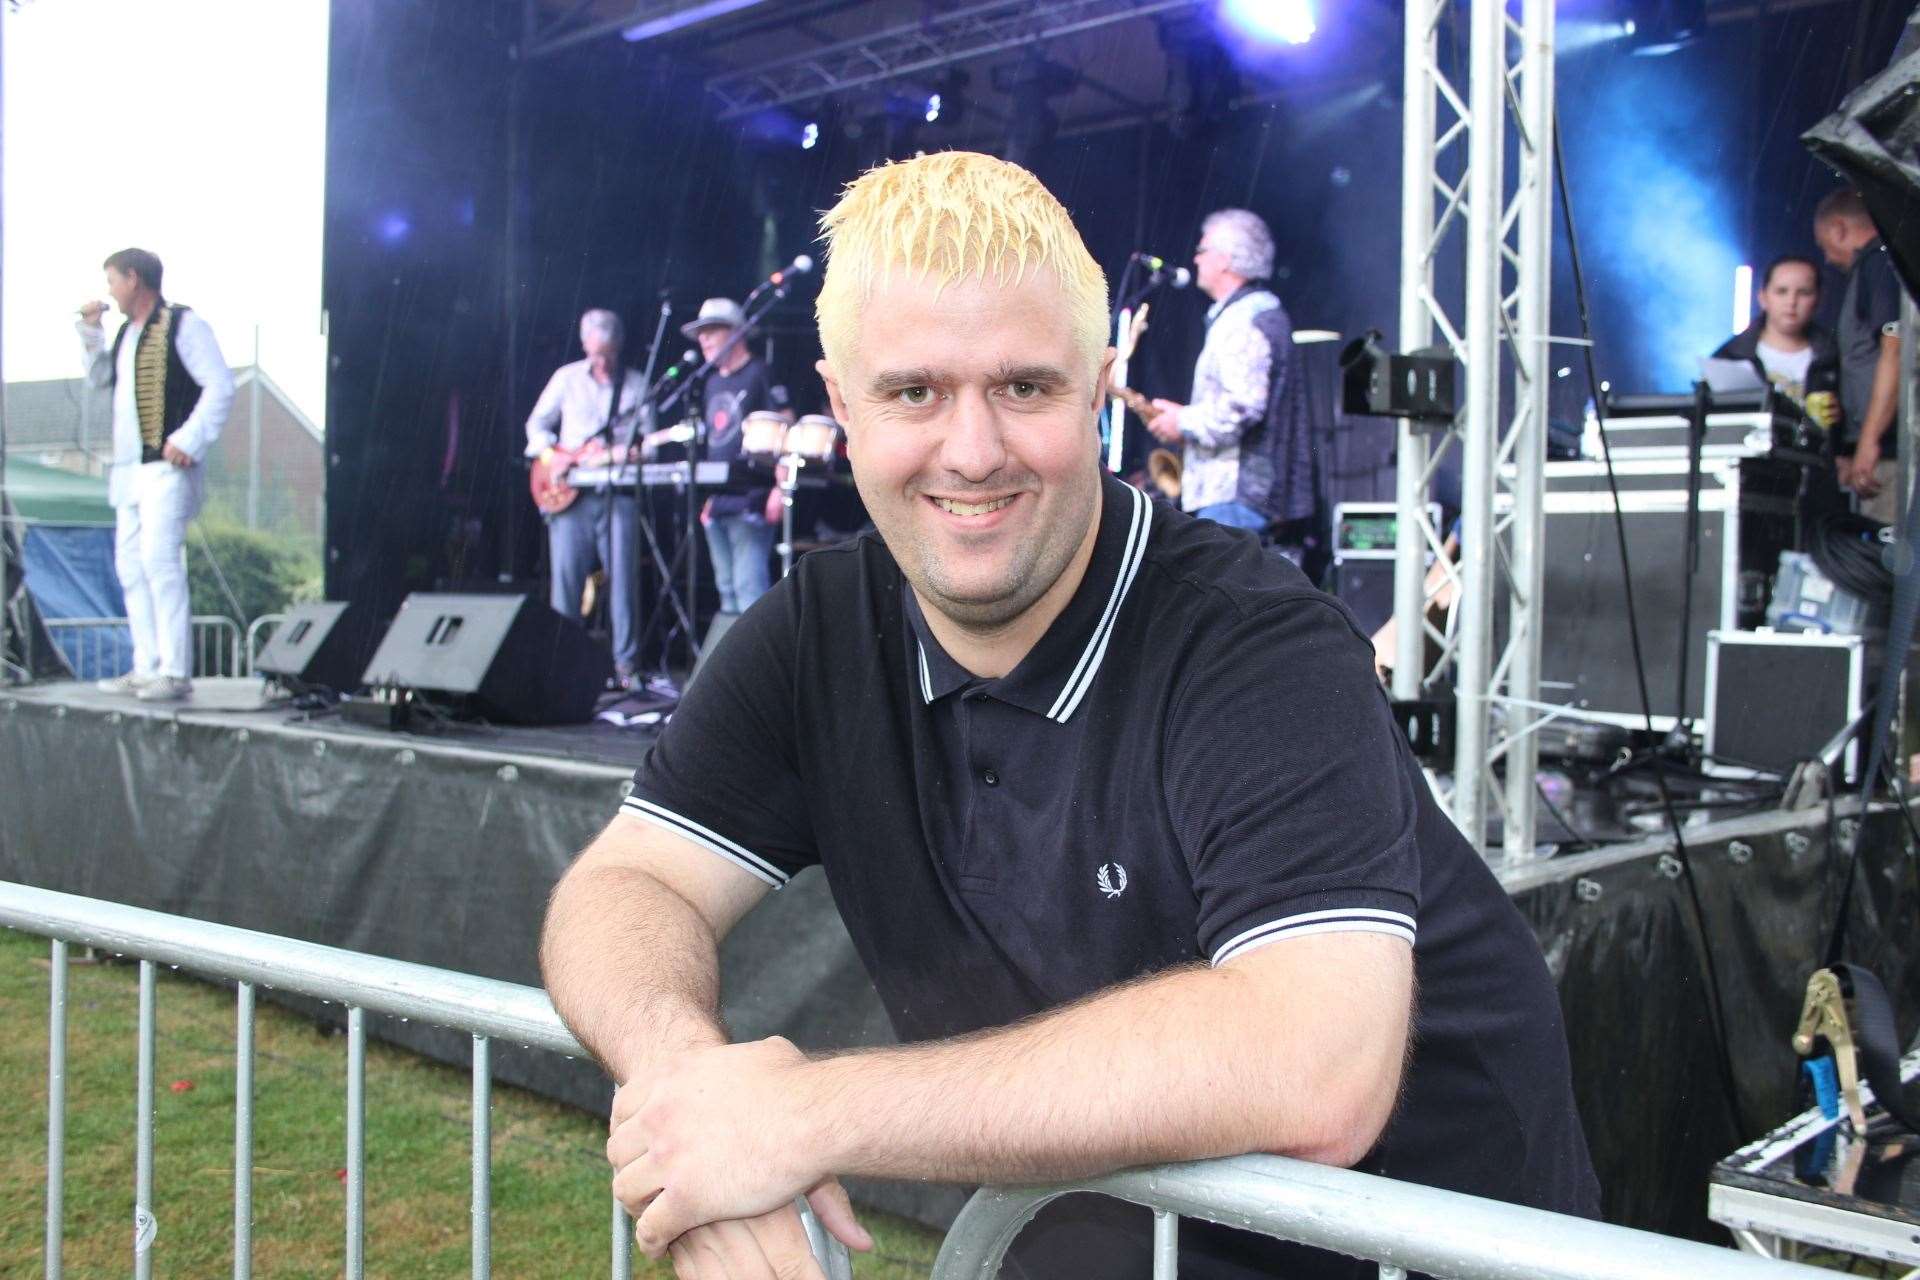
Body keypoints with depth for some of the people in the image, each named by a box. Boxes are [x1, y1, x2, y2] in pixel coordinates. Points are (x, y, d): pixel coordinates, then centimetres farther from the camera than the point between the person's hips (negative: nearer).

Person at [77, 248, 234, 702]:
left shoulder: (183, 324, -6)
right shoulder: (127, 331, 19)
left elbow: (220, 387, -13)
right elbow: (99, 377, 29)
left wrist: (188, 441, -20)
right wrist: (90, 331, 16)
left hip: (167, 468, -9)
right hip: (130, 468, 9)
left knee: (159, 558, -15)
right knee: (130, 563, 8)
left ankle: (175, 673, -15)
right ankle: (147, 669, 12)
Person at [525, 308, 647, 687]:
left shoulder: (636, 384, 9)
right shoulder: (567, 378, 10)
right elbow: (537, 424, 14)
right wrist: (550, 455, -3)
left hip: (618, 495, -1)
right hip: (569, 493, 1)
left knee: (622, 578, -4)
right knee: (565, 577, -1)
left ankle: (626, 662, 1)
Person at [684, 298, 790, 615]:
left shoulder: (759, 374, -4)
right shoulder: (714, 382, 21)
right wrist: (708, 496, 20)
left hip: (751, 502, -9)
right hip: (718, 503, 9)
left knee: (749, 587, -14)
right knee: (727, 588, 10)